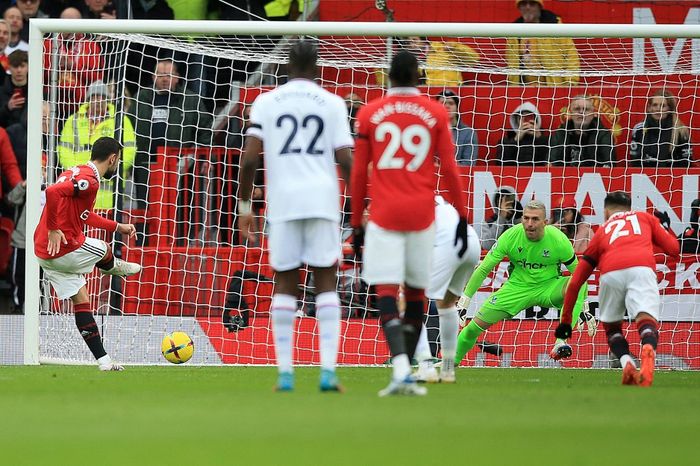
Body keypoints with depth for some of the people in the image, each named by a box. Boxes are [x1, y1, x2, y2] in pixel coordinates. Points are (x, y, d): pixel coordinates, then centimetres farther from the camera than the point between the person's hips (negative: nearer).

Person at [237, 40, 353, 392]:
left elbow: (249, 158, 0)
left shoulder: (266, 102, 6)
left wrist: (245, 207, 8)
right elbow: (346, 160, -2)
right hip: (323, 200, 0)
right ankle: (328, 370, -6)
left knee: (285, 283, 7)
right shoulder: (332, 103, 5)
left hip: (283, 203, 0)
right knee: (325, 283, 5)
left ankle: (284, 372, 3)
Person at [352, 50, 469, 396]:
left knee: (386, 290, -8)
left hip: (383, 214, -1)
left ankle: (401, 370, -25)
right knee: (416, 290, 14)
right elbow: (450, 169, 2)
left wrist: (357, 222, 13)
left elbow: (358, 172, 5)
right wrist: (462, 217, 10)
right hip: (421, 214, 1)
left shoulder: (369, 113, 4)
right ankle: (405, 370, 17)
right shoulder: (436, 113, 3)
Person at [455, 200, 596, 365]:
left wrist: (585, 310, -6)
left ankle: (560, 341, -37)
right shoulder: (510, 237, -16)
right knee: (476, 325, -8)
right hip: (517, 288, 1)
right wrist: (464, 301, -11)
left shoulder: (559, 240, -18)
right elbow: (483, 269, -8)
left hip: (549, 287, -1)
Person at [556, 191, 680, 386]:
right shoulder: (645, 217, 33)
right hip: (642, 267, -1)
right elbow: (674, 249, 23)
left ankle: (626, 362, -10)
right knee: (647, 321, -15)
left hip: (611, 273, 1)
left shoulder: (602, 231, 33)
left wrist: (565, 320, 38)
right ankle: (648, 351, -49)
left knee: (612, 327, 19)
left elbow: (575, 282, 31)